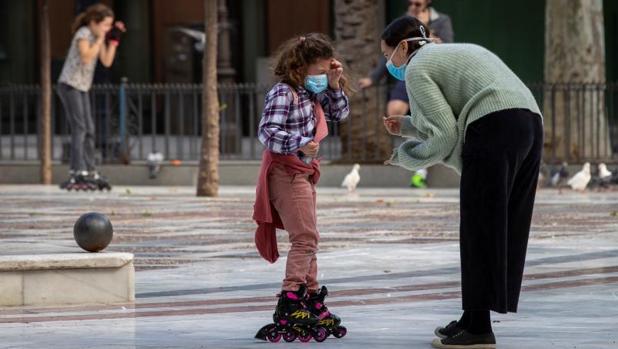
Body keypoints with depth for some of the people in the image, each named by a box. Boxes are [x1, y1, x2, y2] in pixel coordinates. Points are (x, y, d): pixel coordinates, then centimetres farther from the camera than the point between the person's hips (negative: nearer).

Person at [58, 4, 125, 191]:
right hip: (69, 84, -9)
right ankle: (77, 174, -21)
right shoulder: (83, 33, -13)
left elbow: (106, 61, 6)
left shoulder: (98, 36, 11)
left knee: (89, 131, 9)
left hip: (82, 88, 9)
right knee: (79, 129, -15)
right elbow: (86, 57, -28)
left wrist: (114, 40, 0)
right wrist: (101, 39, -21)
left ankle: (90, 174, 14)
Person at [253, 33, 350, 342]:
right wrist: (300, 143, -36)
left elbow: (339, 114, 21)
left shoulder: (311, 93, 12)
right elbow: (267, 132, -26)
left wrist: (335, 86, 6)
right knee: (305, 237, -15)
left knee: (306, 239, 16)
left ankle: (312, 297, 24)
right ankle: (289, 304, -19)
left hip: (303, 173, 10)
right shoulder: (283, 93, -16)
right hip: (287, 173, -10)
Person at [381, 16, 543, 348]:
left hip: (494, 128, -8)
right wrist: (407, 125, 26)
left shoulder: (417, 68, 5)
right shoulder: (456, 53, 32)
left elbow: (445, 135, -3)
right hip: (530, 121, 8)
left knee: (478, 230, -3)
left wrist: (404, 155, 13)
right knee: (503, 229, 10)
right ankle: (473, 319, 15)